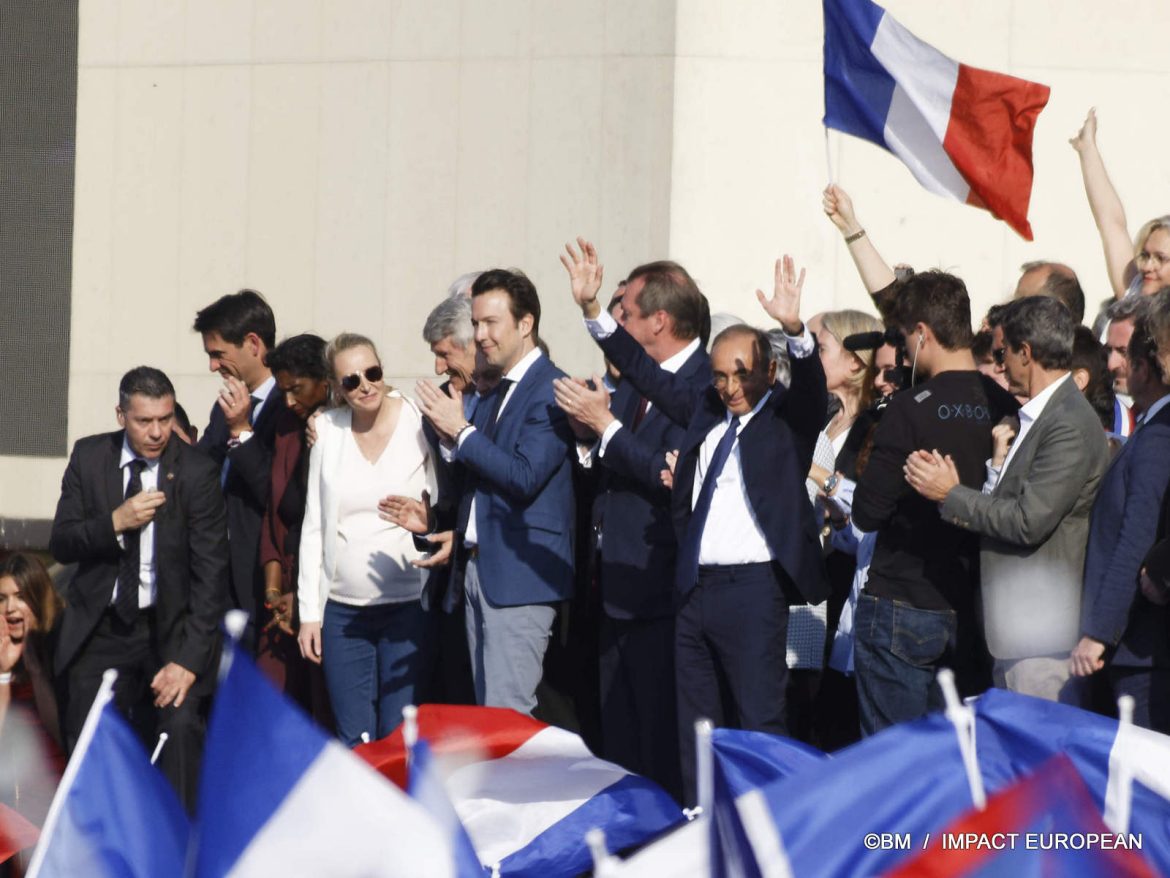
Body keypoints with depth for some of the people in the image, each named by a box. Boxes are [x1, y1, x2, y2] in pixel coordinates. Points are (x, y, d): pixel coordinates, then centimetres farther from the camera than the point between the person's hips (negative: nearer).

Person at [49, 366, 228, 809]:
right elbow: (60, 544, 0)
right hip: (100, 629, 3)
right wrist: (115, 522, -19)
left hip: (170, 630, -3)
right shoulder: (89, 457, 1)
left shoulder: (197, 470, -9)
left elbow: (211, 572, -11)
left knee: (180, 727, -21)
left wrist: (189, 658, -18)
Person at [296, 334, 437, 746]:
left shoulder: (420, 423, -4)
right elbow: (313, 527, 8)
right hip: (342, 611, 3)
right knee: (353, 741, 4)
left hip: (408, 607, -3)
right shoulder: (327, 430, 5)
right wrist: (308, 613, 5)